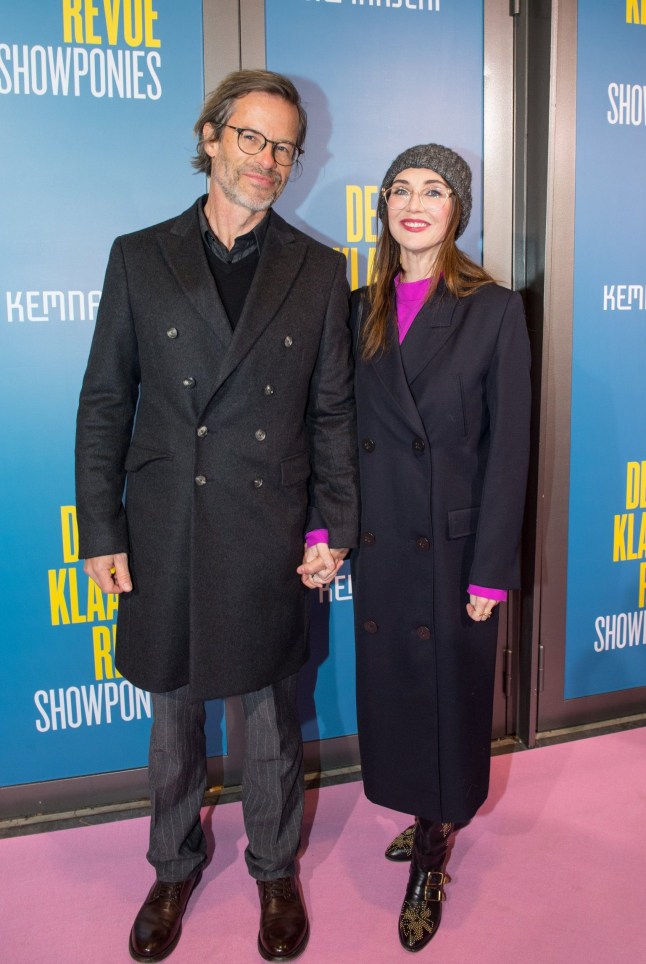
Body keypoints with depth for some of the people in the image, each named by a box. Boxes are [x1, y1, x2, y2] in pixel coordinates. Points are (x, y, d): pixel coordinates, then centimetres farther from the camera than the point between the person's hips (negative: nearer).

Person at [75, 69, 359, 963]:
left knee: (274, 716, 15)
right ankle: (175, 867, 42)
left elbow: (333, 411, 4)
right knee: (174, 714, 18)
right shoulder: (140, 257, 2)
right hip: (165, 535, 1)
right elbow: (104, 404, 1)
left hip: (273, 540, 0)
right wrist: (101, 533, -3)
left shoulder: (319, 270, 3)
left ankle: (276, 870, 40)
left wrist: (333, 527, -3)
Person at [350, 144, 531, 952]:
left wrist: (491, 573, -12)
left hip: (454, 542, -4)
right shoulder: (360, 310, 6)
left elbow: (508, 447, -9)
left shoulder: (494, 310, -6)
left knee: (448, 692, 8)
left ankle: (429, 863, 29)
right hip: (379, 544, 4)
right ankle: (430, 818, 40)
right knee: (392, 689, 15)